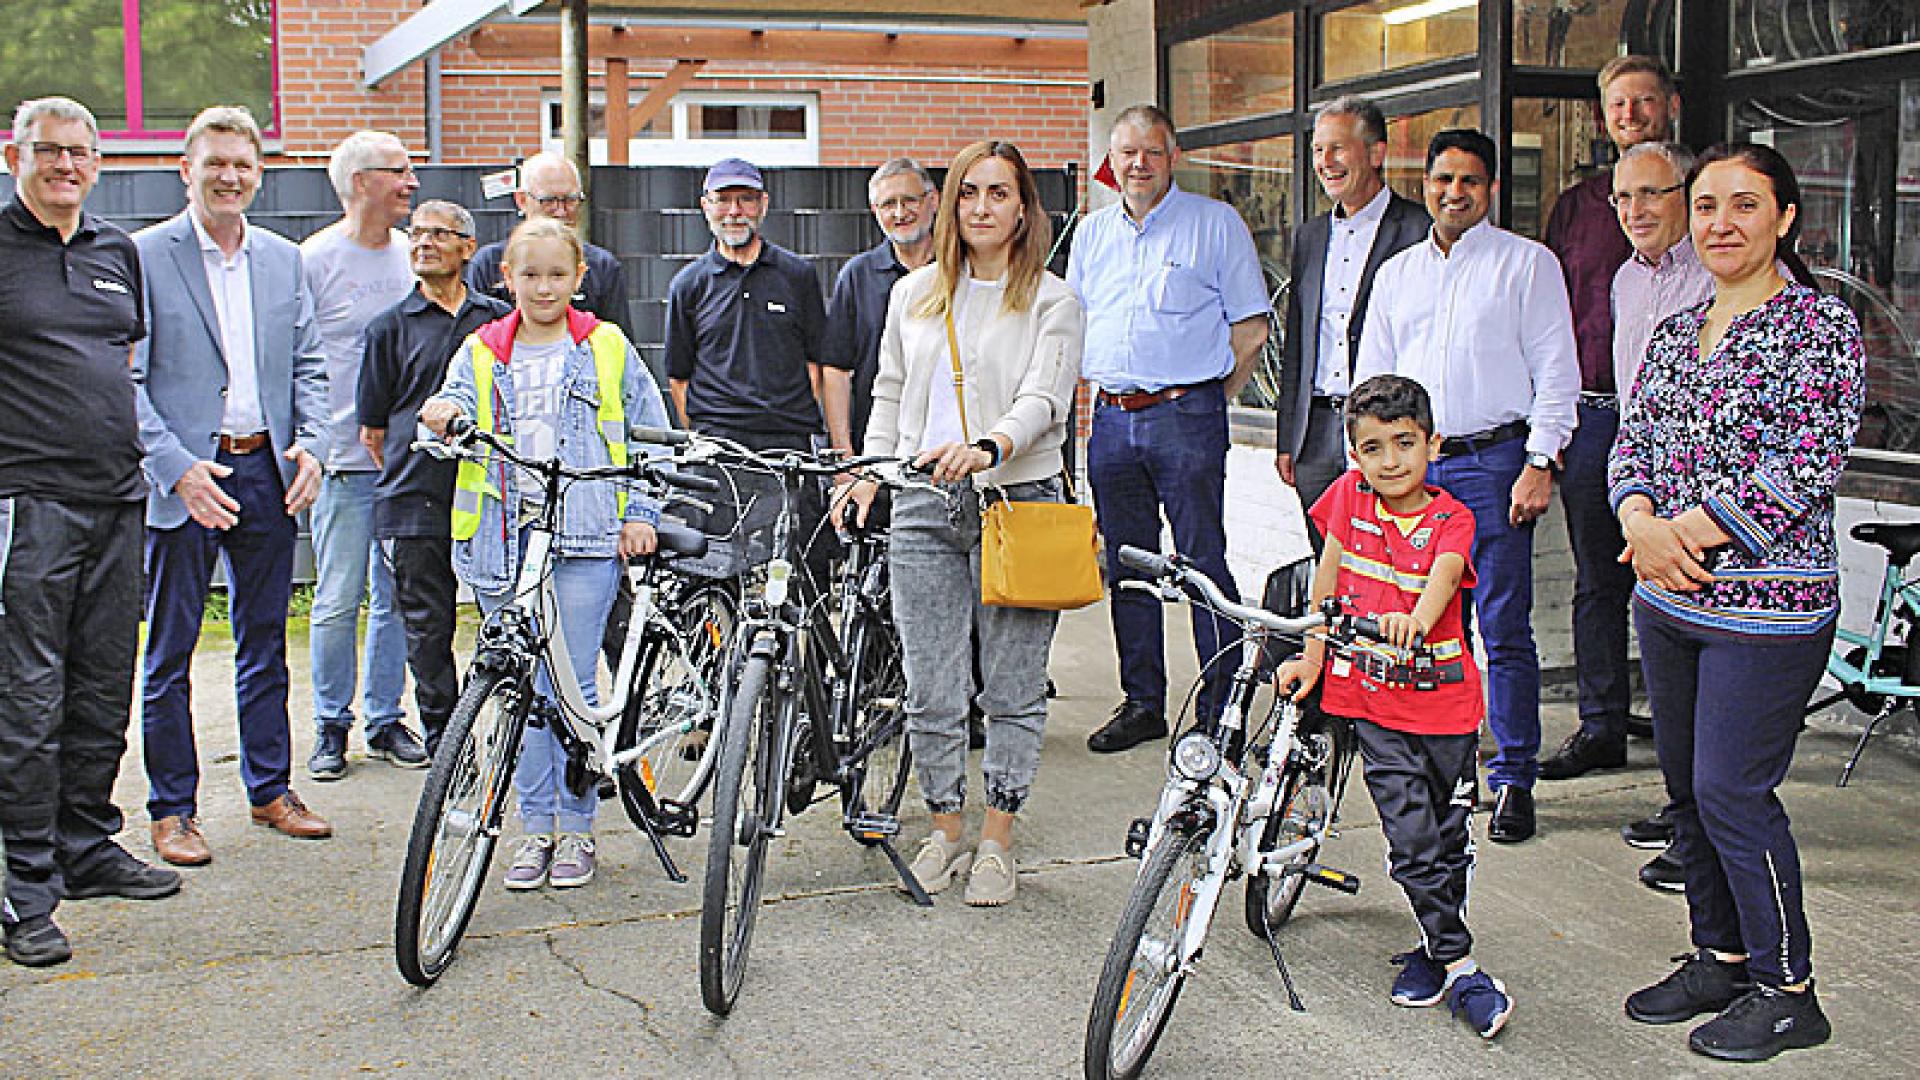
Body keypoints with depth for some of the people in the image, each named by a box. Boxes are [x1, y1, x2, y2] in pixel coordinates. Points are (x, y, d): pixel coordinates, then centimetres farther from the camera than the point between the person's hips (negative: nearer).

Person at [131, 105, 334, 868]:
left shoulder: (284, 260, 11)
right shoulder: (143, 256, -5)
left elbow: (308, 363, 13)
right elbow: (126, 380, -9)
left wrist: (310, 442, -3)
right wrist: (177, 466, -18)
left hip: (268, 473, 4)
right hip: (184, 479, -4)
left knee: (265, 643, 13)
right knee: (170, 654, 3)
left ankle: (270, 788, 25)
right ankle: (172, 809, 14)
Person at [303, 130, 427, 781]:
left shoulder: (414, 256, 10)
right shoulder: (313, 259, -4)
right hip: (345, 459, -4)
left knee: (397, 598, 8)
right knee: (338, 600, -2)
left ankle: (386, 721, 19)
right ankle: (331, 726, 12)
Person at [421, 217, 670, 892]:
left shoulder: (607, 349, 8)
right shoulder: (482, 353, 13)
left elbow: (649, 435, 10)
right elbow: (456, 404, 0)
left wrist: (641, 513, 1)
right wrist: (445, 412, -23)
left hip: (585, 533, -2)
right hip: (506, 538, 2)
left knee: (573, 685, -3)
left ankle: (575, 827, 9)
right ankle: (536, 827, 16)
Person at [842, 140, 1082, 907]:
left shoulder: (1052, 301, 1)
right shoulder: (914, 294, 13)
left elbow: (1042, 400, -12)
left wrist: (988, 449, -31)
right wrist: (869, 472, 5)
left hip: (1017, 501, -3)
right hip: (923, 507, 3)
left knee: (1012, 689, 4)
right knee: (929, 688, 4)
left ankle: (997, 840, 17)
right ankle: (945, 826, 21)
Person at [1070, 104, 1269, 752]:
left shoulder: (1215, 223, 0)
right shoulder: (1093, 232, 15)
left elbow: (1251, 327, -1)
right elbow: (1074, 326, 24)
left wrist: (1212, 398, -2)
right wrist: (1098, 390, 13)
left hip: (1186, 414, -5)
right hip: (1111, 419, 5)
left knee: (1203, 564, -6)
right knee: (1126, 564, 9)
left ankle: (1220, 710, 1)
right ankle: (1142, 704, 18)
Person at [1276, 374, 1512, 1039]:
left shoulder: (1450, 518, -6)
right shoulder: (1347, 498, 1)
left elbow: (1444, 574, -28)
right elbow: (1326, 584, 10)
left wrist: (1416, 618, -48)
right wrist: (1311, 660, 12)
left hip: (1443, 695, 0)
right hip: (1372, 698, 1)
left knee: (1451, 836, 8)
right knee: (1412, 840, -6)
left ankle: (1432, 949, 28)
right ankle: (1458, 966, 6)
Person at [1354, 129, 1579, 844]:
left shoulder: (1527, 263, 4)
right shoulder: (1397, 273, 17)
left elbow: (1557, 373, -1)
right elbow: (1372, 378, 20)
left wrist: (1540, 462, -11)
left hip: (1494, 460, -4)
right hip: (1412, 465, 4)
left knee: (1504, 628, -5)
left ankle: (1514, 778, 2)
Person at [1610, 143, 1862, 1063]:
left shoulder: (1821, 325, -7)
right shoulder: (1674, 334, 13)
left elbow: (1812, 461, -16)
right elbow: (1634, 439, 11)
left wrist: (1693, 530, -17)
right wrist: (1642, 523, -10)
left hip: (1766, 603, -7)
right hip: (1667, 603, 7)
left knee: (1732, 790, -6)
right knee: (1687, 786, 13)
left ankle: (1786, 991, 10)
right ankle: (1720, 957, 30)